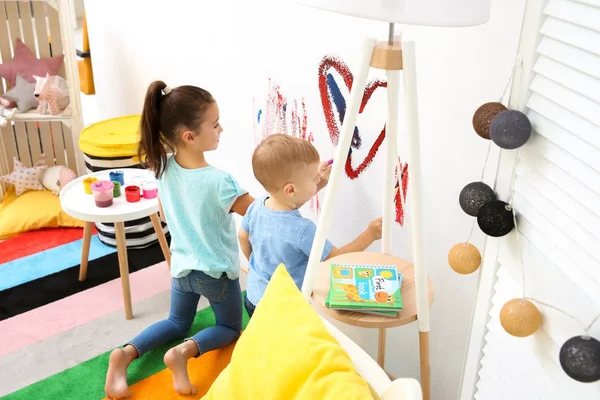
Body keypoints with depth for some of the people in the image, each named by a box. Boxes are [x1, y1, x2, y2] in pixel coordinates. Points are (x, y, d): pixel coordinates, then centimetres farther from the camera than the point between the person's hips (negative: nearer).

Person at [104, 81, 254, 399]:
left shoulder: (163, 167, -12)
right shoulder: (218, 181, -30)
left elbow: (165, 215, 3)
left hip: (182, 266, 5)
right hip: (217, 271, -5)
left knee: (177, 323, 28)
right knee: (230, 328, 21)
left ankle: (126, 353, 2)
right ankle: (185, 351, -8)